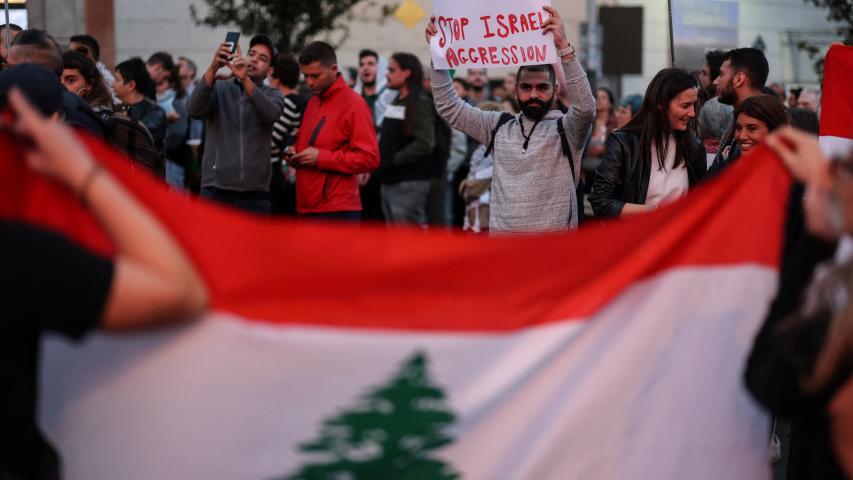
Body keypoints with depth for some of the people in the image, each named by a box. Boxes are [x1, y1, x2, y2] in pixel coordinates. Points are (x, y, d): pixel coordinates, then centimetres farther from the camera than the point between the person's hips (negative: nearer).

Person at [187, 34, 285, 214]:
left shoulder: (272, 95, 9)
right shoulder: (219, 90, 7)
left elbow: (270, 113, -15)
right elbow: (194, 110, -13)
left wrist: (245, 79, -32)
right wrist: (213, 68, -26)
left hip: (255, 195, 1)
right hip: (215, 192, -1)